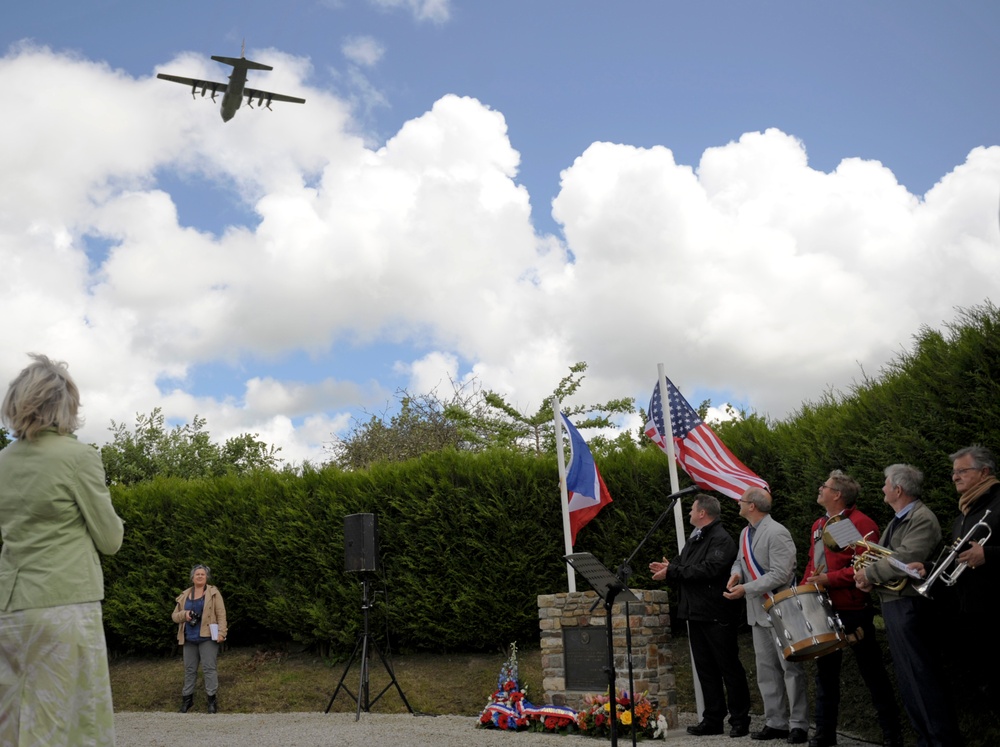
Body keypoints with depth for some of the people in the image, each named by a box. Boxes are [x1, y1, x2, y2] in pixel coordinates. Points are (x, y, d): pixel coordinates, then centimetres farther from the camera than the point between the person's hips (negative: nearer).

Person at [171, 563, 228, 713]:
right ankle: (187, 697, 22)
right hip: (189, 639, 4)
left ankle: (212, 698, 0)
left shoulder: (213, 593, 0)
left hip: (207, 638, -4)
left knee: (209, 668, -5)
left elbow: (221, 614, -6)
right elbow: (175, 615, 14)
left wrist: (221, 632, -15)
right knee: (189, 669, 11)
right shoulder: (185, 595, 11)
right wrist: (184, 614, -9)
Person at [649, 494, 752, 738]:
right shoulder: (694, 540, 18)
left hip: (717, 616, -9)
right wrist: (668, 569, -7)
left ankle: (740, 721, 8)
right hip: (696, 614, 9)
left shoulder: (721, 539, -11)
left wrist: (672, 571, -20)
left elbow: (708, 570, -25)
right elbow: (684, 569, 15)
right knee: (705, 669, 12)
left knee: (729, 668, 0)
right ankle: (713, 720, 19)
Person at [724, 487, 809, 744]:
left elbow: (780, 574, -21)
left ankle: (798, 725, 3)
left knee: (790, 667, -3)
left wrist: (745, 589, -20)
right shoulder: (746, 533, 12)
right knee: (766, 670, 11)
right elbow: (740, 560, 23)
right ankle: (775, 723, 18)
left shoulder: (776, 533, -15)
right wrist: (736, 574, -1)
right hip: (757, 611, 9)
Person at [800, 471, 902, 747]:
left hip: (854, 611, -8)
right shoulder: (819, 525, 13)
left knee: (871, 670, 3)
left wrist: (828, 579, -22)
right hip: (823, 610, 8)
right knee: (826, 670, 12)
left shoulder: (860, 524, -14)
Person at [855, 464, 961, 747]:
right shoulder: (897, 521, 16)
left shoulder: (922, 519, -15)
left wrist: (869, 573, -17)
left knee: (922, 676, -5)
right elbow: (884, 556, 13)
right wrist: (868, 575, -7)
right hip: (892, 604, 10)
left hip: (909, 605, -10)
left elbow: (906, 560, -27)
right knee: (907, 677, 16)